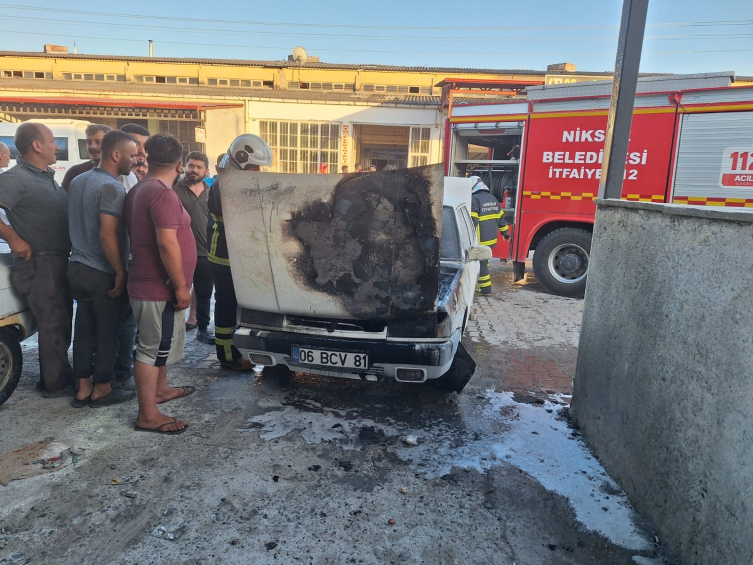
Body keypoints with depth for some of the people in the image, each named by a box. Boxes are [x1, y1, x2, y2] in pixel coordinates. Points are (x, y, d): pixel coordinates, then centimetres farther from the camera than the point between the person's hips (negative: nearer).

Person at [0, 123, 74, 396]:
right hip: (40, 264, -9)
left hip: (60, 261, 9)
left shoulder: (48, 177, 14)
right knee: (54, 325, 0)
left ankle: (58, 373, 31)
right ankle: (57, 384, 13)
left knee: (61, 321, 17)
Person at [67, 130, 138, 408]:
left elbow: (72, 225, 19)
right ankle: (102, 389, 16)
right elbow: (108, 235, -25)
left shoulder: (77, 181, 10)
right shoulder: (112, 187, -18)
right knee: (107, 332, 5)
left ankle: (83, 388, 22)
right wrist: (120, 272, -18)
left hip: (77, 267, 8)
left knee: (84, 329, 14)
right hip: (104, 273, -8)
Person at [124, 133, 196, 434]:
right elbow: (167, 244, -27)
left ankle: (160, 389, 40)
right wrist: (181, 286, -21)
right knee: (153, 348, -2)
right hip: (159, 287, -10)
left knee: (160, 342, 24)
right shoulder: (163, 194, -20)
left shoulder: (139, 190, 11)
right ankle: (148, 415, 8)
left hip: (147, 282, 10)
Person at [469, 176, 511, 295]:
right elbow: (501, 217, 18)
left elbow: (472, 221, -20)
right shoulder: (493, 198, 13)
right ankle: (482, 282, 30)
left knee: (481, 263, -2)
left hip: (480, 239, -9)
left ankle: (485, 288, 2)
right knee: (484, 261, 21)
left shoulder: (474, 199, -13)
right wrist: (505, 232, 26)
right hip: (492, 238, 9)